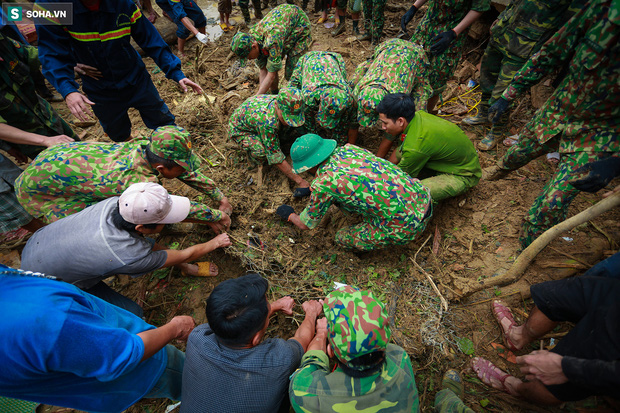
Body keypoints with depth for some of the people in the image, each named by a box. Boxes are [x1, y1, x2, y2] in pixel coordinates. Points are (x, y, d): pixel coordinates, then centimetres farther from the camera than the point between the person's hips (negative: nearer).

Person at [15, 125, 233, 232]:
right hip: (37, 188, -6)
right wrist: (217, 216, -11)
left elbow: (189, 172, -8)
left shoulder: (147, 147, -20)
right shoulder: (140, 184, -40)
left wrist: (220, 197, -1)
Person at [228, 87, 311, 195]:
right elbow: (277, 158, -39)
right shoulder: (268, 122, -43)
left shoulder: (287, 104, -25)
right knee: (263, 152, -34)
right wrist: (300, 181, -38)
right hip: (239, 129, -5)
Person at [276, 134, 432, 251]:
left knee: (342, 238, 9)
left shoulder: (323, 184, -15)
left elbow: (305, 224, 3)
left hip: (406, 226, -7)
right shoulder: (348, 149, 2)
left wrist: (290, 215, 24)